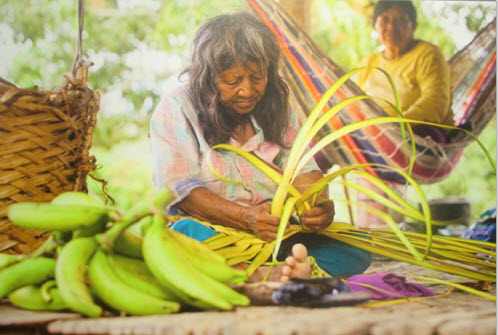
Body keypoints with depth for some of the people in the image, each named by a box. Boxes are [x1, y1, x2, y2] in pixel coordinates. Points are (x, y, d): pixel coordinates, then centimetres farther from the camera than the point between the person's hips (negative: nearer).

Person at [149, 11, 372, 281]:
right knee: (186, 233, -38)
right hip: (211, 232, -4)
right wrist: (248, 218, -26)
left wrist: (321, 204, -19)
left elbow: (302, 168, 6)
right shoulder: (176, 109, -2)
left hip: (279, 234, 4)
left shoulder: (276, 107, 13)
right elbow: (180, 189, -11)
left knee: (356, 248, -20)